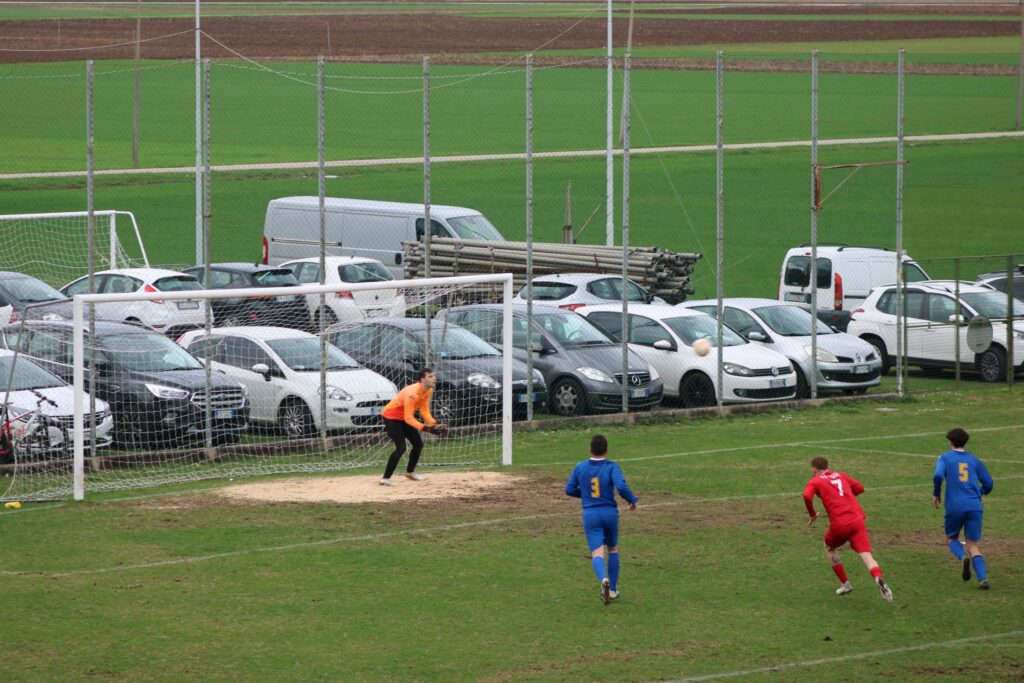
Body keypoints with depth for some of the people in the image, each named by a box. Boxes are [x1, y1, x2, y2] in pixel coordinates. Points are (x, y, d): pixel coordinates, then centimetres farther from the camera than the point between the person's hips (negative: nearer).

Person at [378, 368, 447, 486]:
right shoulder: (412, 393, -35)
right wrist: (425, 428, -42)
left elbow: (424, 410, 0)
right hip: (391, 417, -9)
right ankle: (385, 478, -19)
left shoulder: (429, 391, -8)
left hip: (405, 417, 9)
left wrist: (434, 424, -16)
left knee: (419, 444, 12)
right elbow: (408, 418, -34)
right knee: (401, 448, -21)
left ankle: (410, 472, 34)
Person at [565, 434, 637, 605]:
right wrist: (632, 500, -3)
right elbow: (621, 487, -20)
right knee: (613, 549, 22)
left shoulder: (580, 467, 2)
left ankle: (603, 579, -41)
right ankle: (613, 589, 25)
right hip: (610, 513, 0)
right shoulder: (611, 467, -7)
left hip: (590, 514, 0)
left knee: (597, 553, -9)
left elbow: (569, 489, 8)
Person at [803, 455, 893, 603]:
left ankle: (845, 583, 26)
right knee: (866, 554, -8)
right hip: (857, 519, 3)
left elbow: (807, 496, -12)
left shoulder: (815, 481, 8)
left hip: (839, 524, -3)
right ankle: (879, 579, -36)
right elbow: (860, 488, 25)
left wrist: (812, 514, 3)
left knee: (829, 548, 27)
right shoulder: (841, 476, 21)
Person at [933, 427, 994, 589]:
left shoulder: (945, 458, 6)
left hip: (955, 507, -2)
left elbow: (938, 475, -13)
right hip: (974, 506, 2)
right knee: (973, 545, 6)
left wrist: (936, 494, 4)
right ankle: (982, 578, -15)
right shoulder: (973, 459, 16)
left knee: (951, 538, 20)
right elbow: (988, 483, 17)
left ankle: (963, 557, -13)